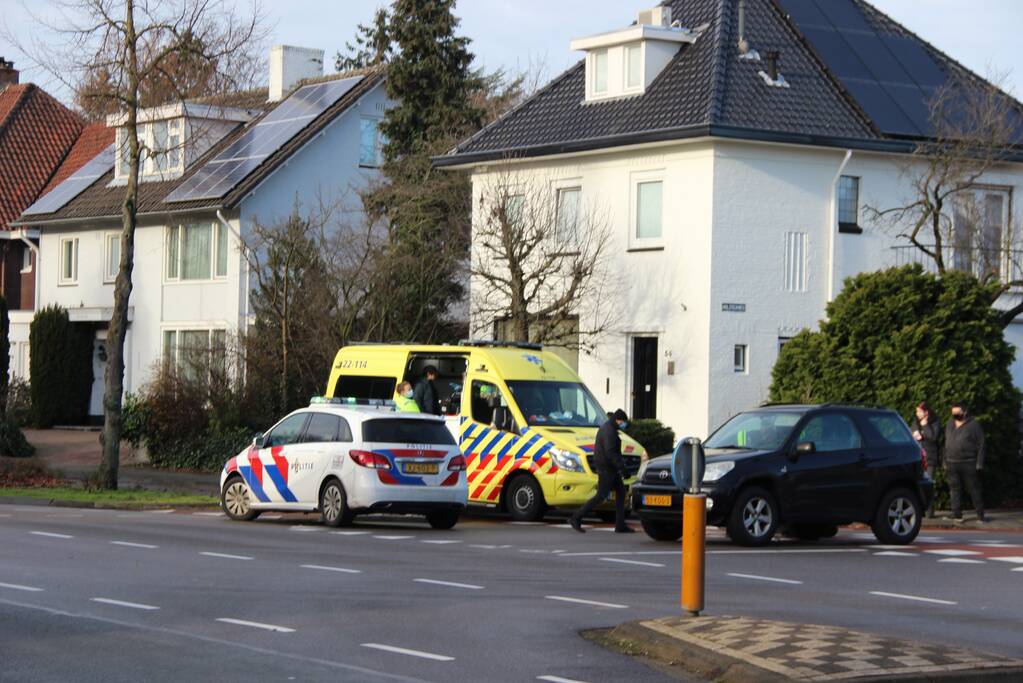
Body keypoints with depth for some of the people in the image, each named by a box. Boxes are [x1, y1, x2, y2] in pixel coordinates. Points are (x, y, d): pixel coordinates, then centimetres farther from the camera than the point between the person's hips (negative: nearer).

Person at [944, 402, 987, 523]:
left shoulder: (974, 425, -3)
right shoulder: (950, 425, 15)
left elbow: (981, 445, -5)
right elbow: (946, 445, 20)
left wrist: (979, 464, -11)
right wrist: (945, 463, 14)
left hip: (969, 464, -5)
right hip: (952, 464, 5)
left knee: (974, 489, -2)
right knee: (955, 490, 4)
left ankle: (980, 515, 3)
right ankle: (957, 514, 9)